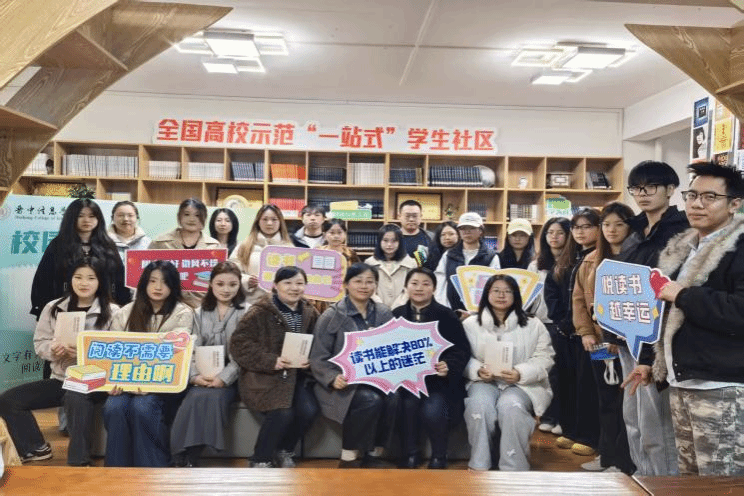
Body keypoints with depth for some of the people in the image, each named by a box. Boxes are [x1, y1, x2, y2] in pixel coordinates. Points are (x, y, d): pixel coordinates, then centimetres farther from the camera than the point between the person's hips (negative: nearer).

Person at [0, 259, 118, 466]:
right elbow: (39, 343, 10)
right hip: (60, 379, 6)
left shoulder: (112, 312, -5)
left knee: (75, 398, -38)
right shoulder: (53, 308, 8)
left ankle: (79, 462, -23)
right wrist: (52, 349, -13)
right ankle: (36, 449, 13)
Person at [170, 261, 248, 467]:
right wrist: (194, 376, -13)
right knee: (194, 399, -30)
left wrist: (224, 378, -21)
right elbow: (193, 349, 7)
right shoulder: (200, 313, 15)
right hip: (203, 376, 3)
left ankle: (190, 460, -25)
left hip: (230, 376, -3)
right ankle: (184, 461, -25)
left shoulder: (246, 312, 3)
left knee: (212, 398, -33)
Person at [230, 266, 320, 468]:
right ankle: (260, 459, -1)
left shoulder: (310, 314, 9)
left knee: (309, 410, -19)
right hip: (263, 376, -4)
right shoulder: (260, 312, -7)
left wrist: (310, 360, -8)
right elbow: (239, 343, -12)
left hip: (298, 375, 5)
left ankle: (284, 451, 11)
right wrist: (271, 361, -21)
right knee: (283, 411, -27)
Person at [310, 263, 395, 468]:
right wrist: (333, 378, -22)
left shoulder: (385, 314, 11)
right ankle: (348, 459, -12)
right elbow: (318, 359, -4)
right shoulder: (332, 316, -1)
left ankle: (373, 456, -7)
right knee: (371, 400, -33)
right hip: (344, 384, -3)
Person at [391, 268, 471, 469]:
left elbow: (462, 350, -2)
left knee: (432, 411, -27)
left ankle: (439, 456, 4)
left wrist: (449, 366, -21)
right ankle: (410, 455, -2)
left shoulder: (447, 316, 0)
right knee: (408, 405, -28)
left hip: (438, 379, -2)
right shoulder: (396, 315, 8)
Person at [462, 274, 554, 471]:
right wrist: (478, 370, -17)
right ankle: (479, 465, -18)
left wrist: (520, 374, -17)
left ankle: (514, 468, -20)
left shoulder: (533, 325, 7)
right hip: (484, 381, 1)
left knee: (510, 405, -34)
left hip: (524, 384, -1)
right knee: (479, 403, -33)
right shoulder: (471, 324, 9)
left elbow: (544, 359, 1)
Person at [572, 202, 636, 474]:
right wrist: (586, 332, 0)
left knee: (625, 402, 2)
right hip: (598, 342, 5)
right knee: (606, 401, 15)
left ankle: (624, 462, 14)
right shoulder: (591, 261, 11)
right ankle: (608, 455, 28)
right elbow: (579, 298, 11)